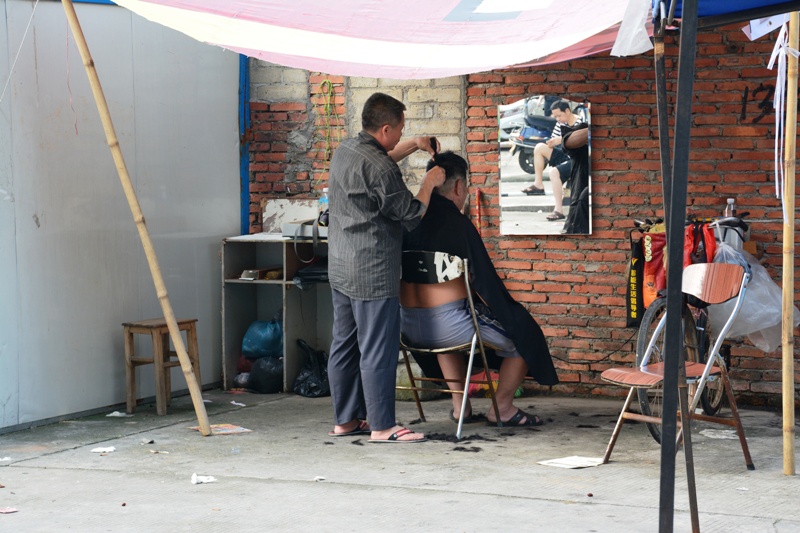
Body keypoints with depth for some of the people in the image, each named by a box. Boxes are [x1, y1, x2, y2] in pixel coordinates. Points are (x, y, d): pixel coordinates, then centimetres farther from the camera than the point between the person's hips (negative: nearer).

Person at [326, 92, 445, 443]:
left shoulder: (345, 151, 9)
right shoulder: (378, 170, -20)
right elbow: (411, 214, -12)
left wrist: (413, 146, 22)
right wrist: (429, 183, 3)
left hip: (340, 268, 10)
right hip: (373, 273, -10)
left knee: (344, 345, 13)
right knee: (378, 350, -4)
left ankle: (345, 419, 21)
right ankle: (381, 426, -1)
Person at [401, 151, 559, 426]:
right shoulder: (457, 223, -14)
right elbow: (484, 279, -11)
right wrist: (507, 313, 5)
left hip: (409, 327, 7)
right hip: (446, 325, -7)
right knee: (524, 334, 10)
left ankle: (460, 405, 37)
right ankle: (502, 408, 20)